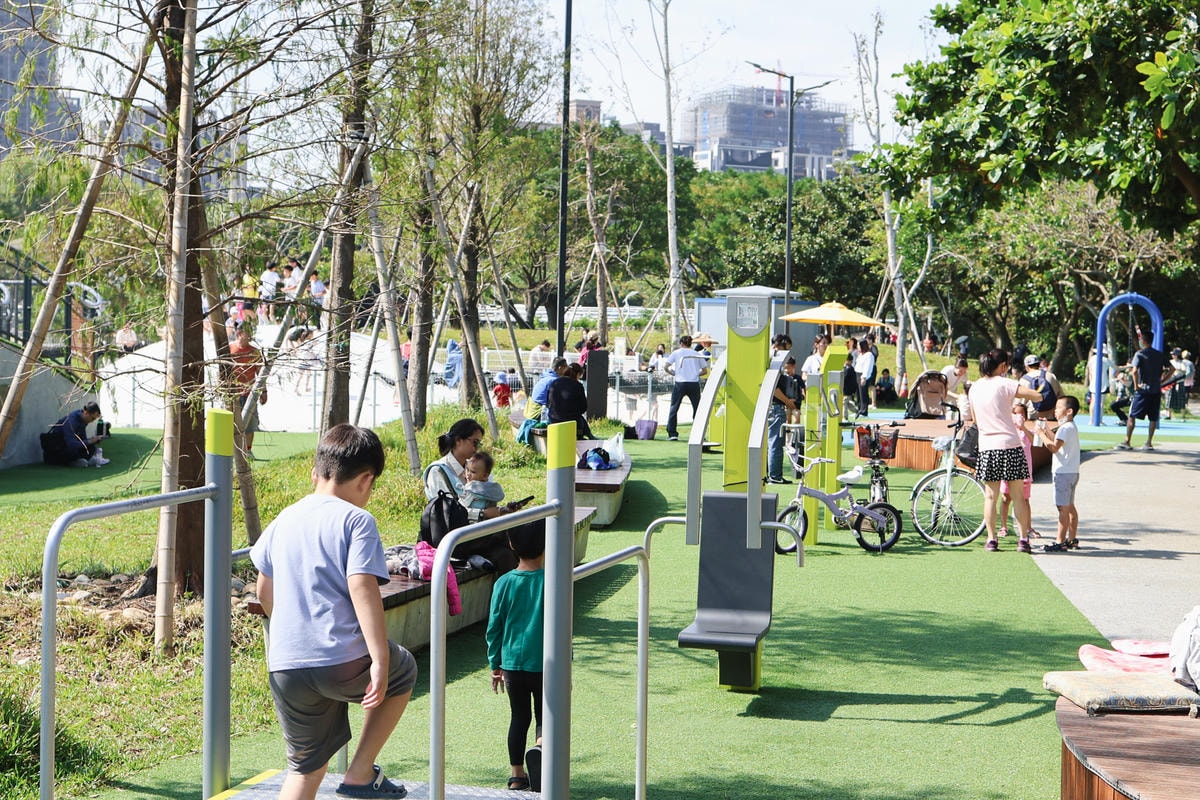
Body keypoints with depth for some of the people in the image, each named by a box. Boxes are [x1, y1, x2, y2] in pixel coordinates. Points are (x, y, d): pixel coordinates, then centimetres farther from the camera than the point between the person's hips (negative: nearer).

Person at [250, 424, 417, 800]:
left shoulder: (285, 519, 14)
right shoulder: (356, 520, -6)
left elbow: (264, 591, 23)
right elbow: (362, 587, -18)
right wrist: (380, 661, -19)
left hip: (285, 668, 6)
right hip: (345, 663, -5)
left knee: (306, 768, 20)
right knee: (402, 671, 27)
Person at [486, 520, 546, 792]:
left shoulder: (504, 583, -3)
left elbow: (493, 629, 2)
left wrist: (495, 665, 14)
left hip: (512, 664, 2)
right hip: (544, 665, -2)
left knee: (519, 717, 16)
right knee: (544, 716, 11)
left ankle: (516, 775, 20)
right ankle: (539, 746, -20)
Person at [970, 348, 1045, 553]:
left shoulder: (974, 388, 8)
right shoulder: (1004, 384, -8)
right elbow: (1038, 396, -13)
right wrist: (1020, 394, 4)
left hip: (986, 447, 4)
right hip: (1010, 445, -3)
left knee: (990, 496, 9)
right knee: (1018, 496, 6)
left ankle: (991, 539, 7)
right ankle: (1023, 539, 8)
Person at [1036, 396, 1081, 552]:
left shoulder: (1065, 428, -16)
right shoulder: (1071, 427, 16)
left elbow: (1054, 447, -25)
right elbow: (1058, 444, 22)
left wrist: (1042, 434, -14)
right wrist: (1046, 432, 15)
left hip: (1063, 473, -11)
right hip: (1072, 472, 11)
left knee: (1063, 507, -9)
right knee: (1070, 506, 16)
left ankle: (1060, 541, -10)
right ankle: (1072, 538, 22)